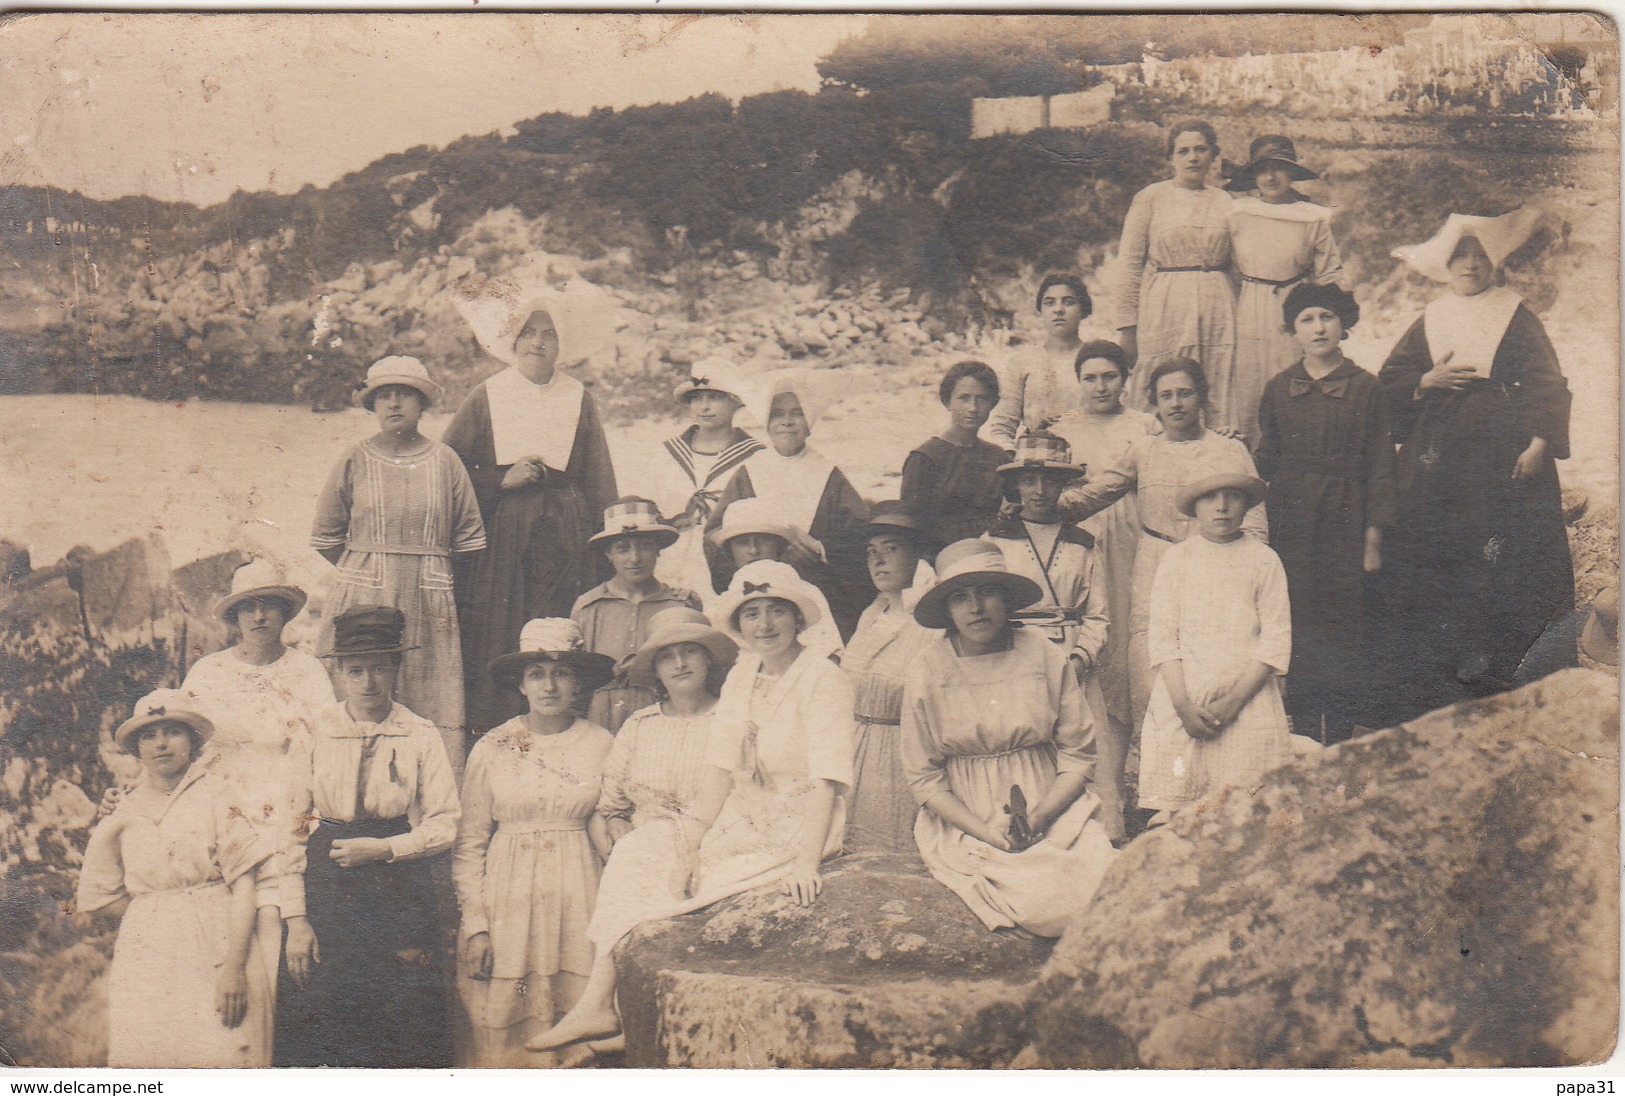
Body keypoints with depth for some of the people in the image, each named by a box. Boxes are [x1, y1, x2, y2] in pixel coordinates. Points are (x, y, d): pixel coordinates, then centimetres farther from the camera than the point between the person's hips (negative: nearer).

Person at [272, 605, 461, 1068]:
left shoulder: (422, 737, 3)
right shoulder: (314, 735, 4)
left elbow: (443, 824, 2)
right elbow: (291, 830, 2)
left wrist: (383, 848, -13)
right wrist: (296, 920, -4)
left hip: (401, 891, 0)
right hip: (327, 891, 1)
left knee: (405, 1029, 0)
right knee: (314, 1028, 0)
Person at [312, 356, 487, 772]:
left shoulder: (445, 461, 6)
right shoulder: (354, 462, 4)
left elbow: (468, 539, 10)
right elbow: (326, 538, 10)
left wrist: (429, 574, 8)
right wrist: (368, 573, 8)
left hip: (429, 604, 1)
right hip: (363, 599, 0)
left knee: (436, 713, -2)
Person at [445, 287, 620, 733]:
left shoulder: (580, 402, 11)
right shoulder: (484, 400, 8)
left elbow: (600, 490, 11)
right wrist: (503, 481, -7)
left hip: (564, 545, 1)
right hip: (498, 542, 0)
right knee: (494, 652, -4)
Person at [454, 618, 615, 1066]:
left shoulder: (600, 745, 3)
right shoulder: (492, 749, 1)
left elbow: (607, 834, 6)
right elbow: (469, 843, 4)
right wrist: (475, 924, -2)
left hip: (578, 896, 0)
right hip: (507, 899, 0)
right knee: (503, 1036, 0)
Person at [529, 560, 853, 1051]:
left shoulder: (823, 680, -14)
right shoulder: (741, 676, 7)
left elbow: (825, 782, -22)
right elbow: (722, 768, 4)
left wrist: (806, 864, -31)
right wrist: (692, 838, -9)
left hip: (796, 831, -7)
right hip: (741, 822, 7)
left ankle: (598, 1008, -5)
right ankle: (598, 1005, -9)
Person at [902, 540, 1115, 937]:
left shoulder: (1046, 658, 1)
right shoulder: (928, 672, -2)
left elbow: (1078, 758, 3)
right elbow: (924, 779, 0)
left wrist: (1038, 819, -13)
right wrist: (985, 830, -13)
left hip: (1054, 811, 2)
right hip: (964, 824, -2)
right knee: (1036, 901, -27)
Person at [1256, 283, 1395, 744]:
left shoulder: (1365, 388, 3)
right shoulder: (1277, 389, 10)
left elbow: (1380, 467, 2)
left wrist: (1373, 537, -3)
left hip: (1344, 521, -2)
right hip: (1291, 521, 2)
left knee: (1344, 629, -2)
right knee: (1298, 629, 1)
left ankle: (1339, 745, 6)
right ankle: (1304, 740, 10)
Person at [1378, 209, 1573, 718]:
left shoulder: (1517, 317, 7)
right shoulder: (1428, 322, 15)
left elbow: (1548, 385, 2)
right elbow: (1389, 380, 14)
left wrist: (1539, 443, -10)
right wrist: (1428, 381, -6)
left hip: (1503, 456, -2)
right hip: (1438, 458, 2)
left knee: (1503, 558, -7)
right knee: (1429, 560, -3)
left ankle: (1493, 672, 0)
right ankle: (1425, 688, 2)